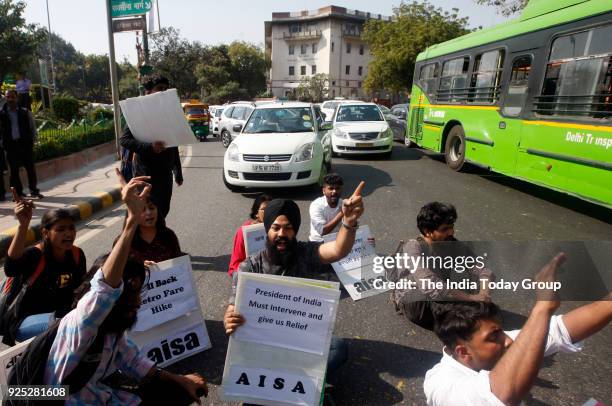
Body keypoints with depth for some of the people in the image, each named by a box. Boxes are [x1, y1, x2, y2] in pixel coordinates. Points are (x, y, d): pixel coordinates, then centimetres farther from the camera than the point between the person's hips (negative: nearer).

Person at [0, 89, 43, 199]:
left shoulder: (25, 113, 4)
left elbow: (33, 127, 8)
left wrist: (33, 140, -1)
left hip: (25, 144, 0)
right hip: (11, 145, 0)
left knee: (30, 168, 2)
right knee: (14, 170, 4)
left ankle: (34, 191, 13)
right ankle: (18, 193, 13)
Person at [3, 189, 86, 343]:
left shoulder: (77, 254, -5)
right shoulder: (35, 254, -21)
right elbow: (10, 270, -45)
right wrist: (23, 225, -55)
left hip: (61, 313, 6)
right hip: (25, 321, -6)